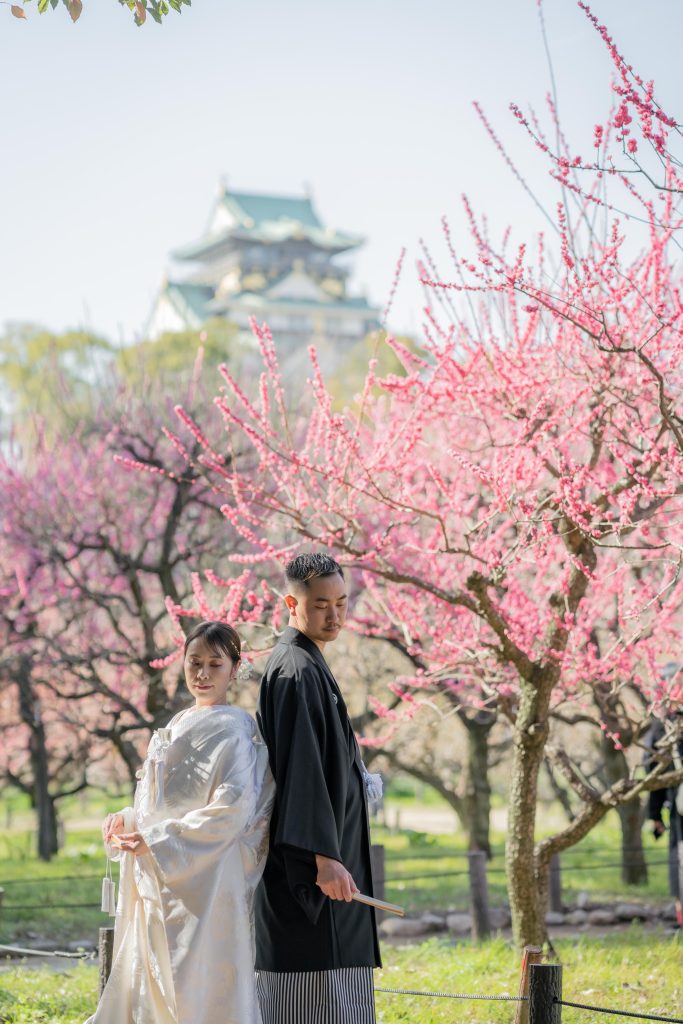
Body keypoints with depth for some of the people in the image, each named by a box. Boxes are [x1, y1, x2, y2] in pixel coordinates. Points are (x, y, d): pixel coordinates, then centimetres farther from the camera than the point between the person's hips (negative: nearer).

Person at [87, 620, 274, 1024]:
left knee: (196, 991, -5)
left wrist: (155, 840, -20)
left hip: (202, 885, -9)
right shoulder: (181, 725, 15)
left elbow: (232, 809, -21)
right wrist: (128, 820, 3)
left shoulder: (231, 729, -11)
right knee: (151, 988, 12)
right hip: (161, 883, 9)